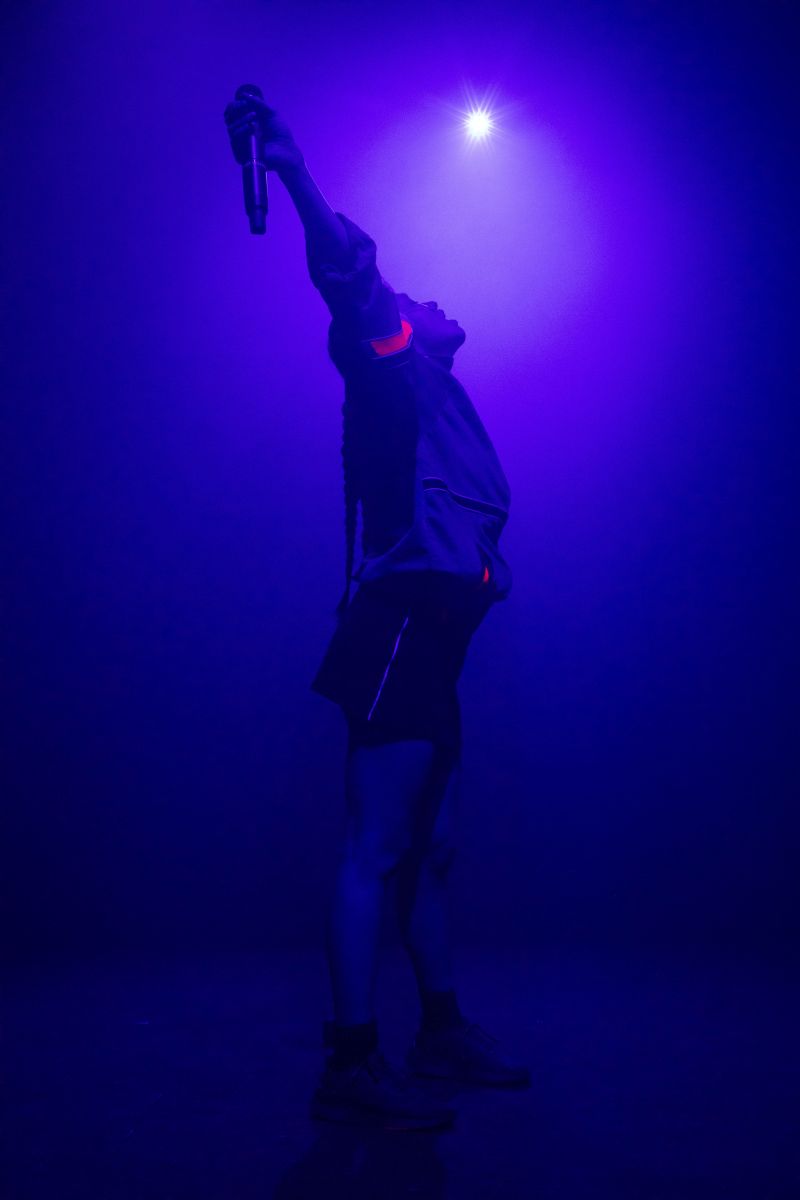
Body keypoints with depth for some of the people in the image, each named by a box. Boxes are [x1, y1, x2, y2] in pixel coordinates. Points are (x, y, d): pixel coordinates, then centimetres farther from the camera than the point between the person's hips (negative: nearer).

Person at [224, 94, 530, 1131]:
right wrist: (294, 174, -10)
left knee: (426, 848, 13)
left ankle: (441, 1028, 23)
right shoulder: (393, 371, 3)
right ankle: (351, 1064, -4)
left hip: (426, 640, 9)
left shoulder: (426, 395, 28)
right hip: (403, 624, -9)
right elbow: (348, 272, -11)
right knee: (378, 849, -9)